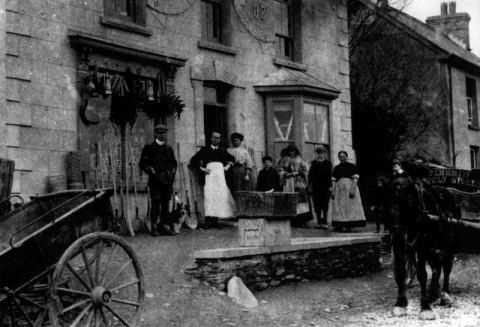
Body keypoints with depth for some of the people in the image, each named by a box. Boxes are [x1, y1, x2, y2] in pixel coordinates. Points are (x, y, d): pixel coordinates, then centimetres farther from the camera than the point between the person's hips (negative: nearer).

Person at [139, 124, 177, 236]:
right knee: (156, 204, -8)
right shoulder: (149, 148, 2)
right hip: (155, 180, -5)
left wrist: (172, 171, 8)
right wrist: (151, 170, -12)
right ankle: (154, 228, -4)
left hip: (167, 180, 5)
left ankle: (165, 227, 10)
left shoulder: (168, 148, 17)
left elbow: (174, 162, 25)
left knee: (166, 204, 5)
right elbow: (142, 163, 0)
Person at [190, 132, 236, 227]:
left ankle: (215, 218, -5)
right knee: (209, 195, -15)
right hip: (209, 173, -3)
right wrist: (201, 168, -1)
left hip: (220, 173, 3)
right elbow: (193, 160, 11)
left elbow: (232, 158, 36)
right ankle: (208, 218, -20)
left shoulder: (222, 151, 21)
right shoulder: (205, 149, 12)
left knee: (221, 195, -8)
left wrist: (228, 166, 19)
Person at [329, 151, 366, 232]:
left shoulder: (352, 166, 4)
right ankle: (339, 226, -1)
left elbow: (355, 179, -3)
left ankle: (349, 226, -9)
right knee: (339, 207, -1)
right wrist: (333, 191, 2)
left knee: (350, 206, -8)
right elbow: (334, 180, 12)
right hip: (339, 189, 4)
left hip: (350, 187, -4)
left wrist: (353, 189, -15)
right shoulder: (336, 168, 15)